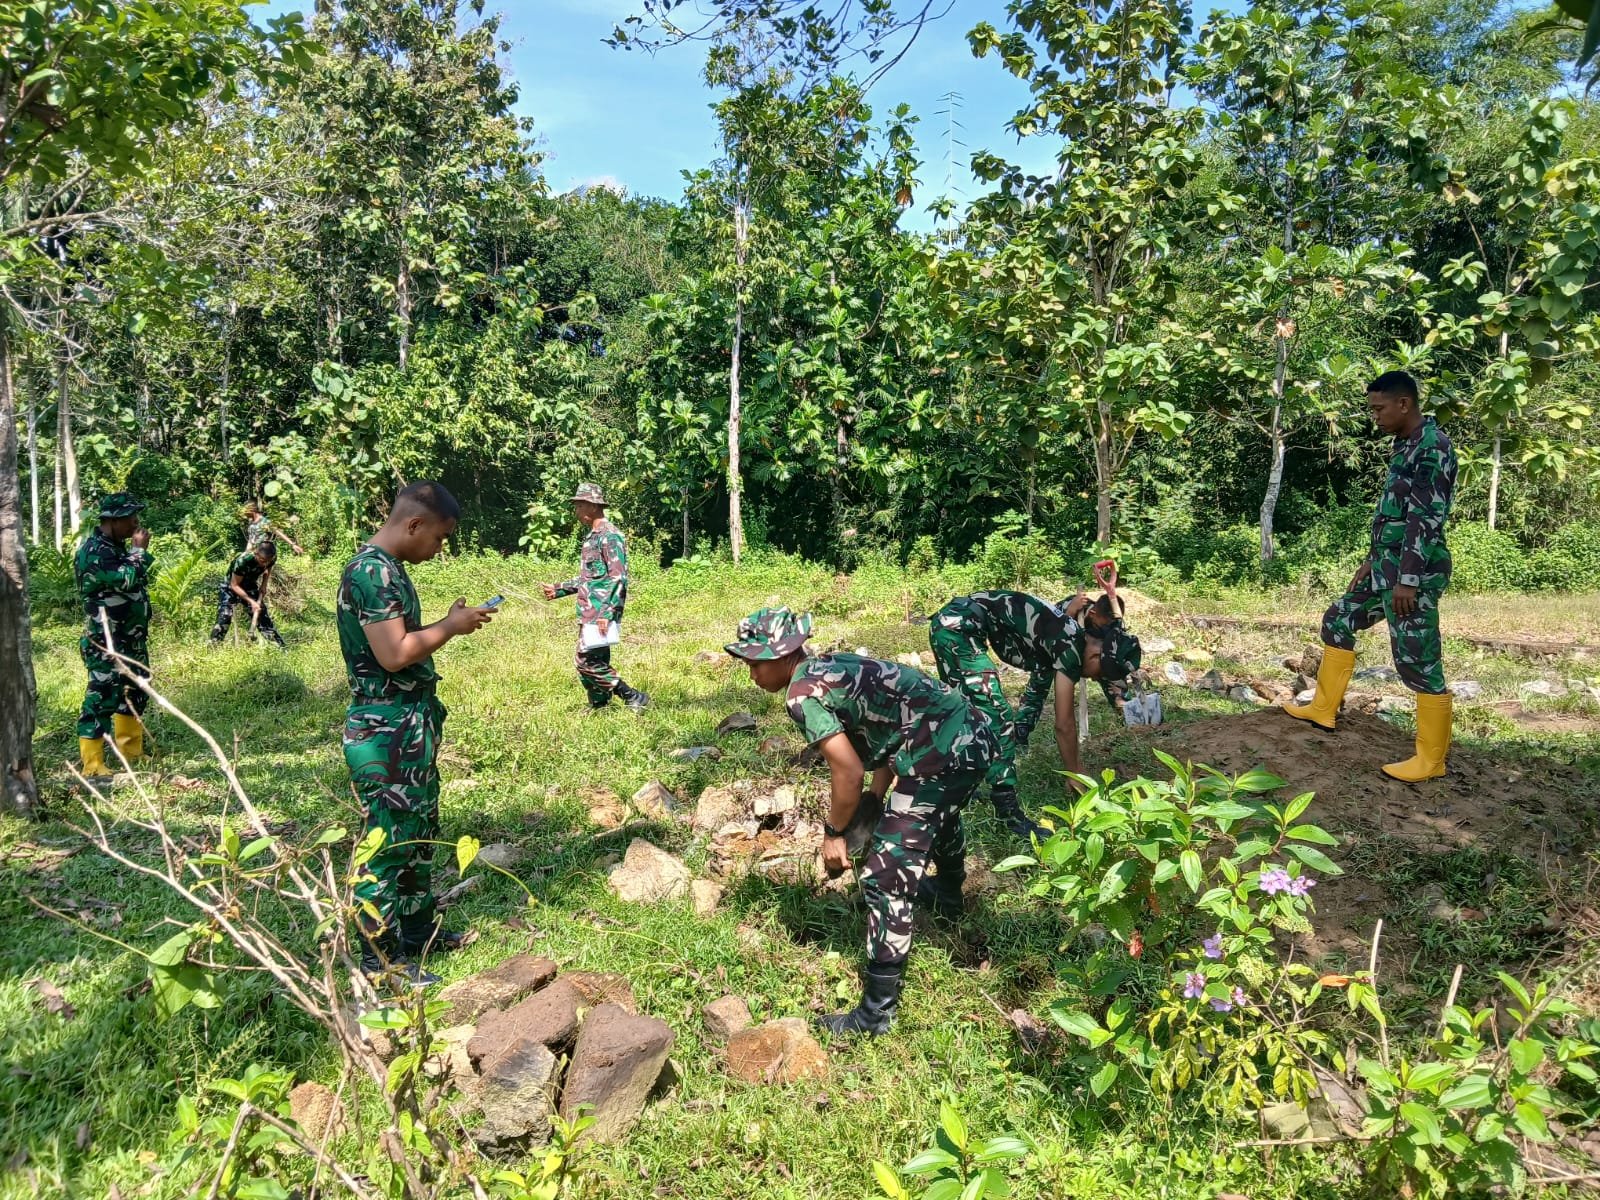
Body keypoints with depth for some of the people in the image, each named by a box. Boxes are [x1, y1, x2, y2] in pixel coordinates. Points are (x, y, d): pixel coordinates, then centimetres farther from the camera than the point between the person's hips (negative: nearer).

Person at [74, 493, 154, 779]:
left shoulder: (118, 546, 13)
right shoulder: (94, 551, -19)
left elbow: (139, 578, 24)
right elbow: (127, 579, -30)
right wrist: (139, 549, -18)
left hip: (132, 638, 10)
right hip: (106, 642, -10)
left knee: (135, 693, 19)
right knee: (102, 698, -9)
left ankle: (131, 752, 32)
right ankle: (91, 765, -5)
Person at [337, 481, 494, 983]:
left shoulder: (386, 567, 12)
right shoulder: (373, 571, -20)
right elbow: (394, 654, -26)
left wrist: (448, 622, 5)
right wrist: (450, 627, -14)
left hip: (411, 728, 11)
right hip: (386, 734, -11)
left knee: (419, 830, 20)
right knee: (387, 843, 0)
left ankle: (418, 929, 35)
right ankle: (381, 960, 12)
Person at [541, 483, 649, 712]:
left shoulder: (610, 536, -13)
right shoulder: (591, 537, 17)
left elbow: (619, 579, -19)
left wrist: (607, 614, -24)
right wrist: (559, 589, 26)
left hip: (600, 615, -9)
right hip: (589, 614, 9)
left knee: (589, 662, -10)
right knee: (594, 662, 12)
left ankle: (633, 698, -5)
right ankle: (598, 707, 20)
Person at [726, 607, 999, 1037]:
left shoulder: (802, 693, -11)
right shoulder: (834, 664, 16)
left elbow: (849, 773, -14)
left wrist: (833, 833, 1)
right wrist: (876, 801, 19)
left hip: (941, 756, -10)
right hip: (974, 733, 10)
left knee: (885, 880, -4)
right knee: (939, 812, 40)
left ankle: (876, 1013, 3)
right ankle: (948, 894, 69)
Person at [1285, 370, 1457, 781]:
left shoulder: (1433, 448, -17)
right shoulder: (1404, 445, 13)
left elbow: (1426, 520, -22)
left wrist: (1408, 580, -24)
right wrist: (1371, 560, 23)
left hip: (1415, 571, -10)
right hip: (1387, 565, 10)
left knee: (1418, 662, -4)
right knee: (1338, 619, 20)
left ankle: (1431, 759, 6)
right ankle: (1323, 709, 32)